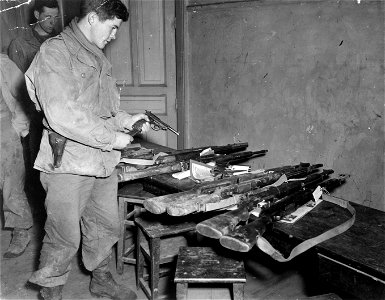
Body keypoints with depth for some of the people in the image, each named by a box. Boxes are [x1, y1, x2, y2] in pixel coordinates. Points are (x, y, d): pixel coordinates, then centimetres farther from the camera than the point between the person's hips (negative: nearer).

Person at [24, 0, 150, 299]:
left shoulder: (97, 57, 16)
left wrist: (124, 119, 7)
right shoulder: (55, 51, -12)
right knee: (64, 237, 4)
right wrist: (111, 138, -17)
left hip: (102, 162, 8)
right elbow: (61, 114, -22)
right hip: (69, 164, -8)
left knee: (106, 228, 18)